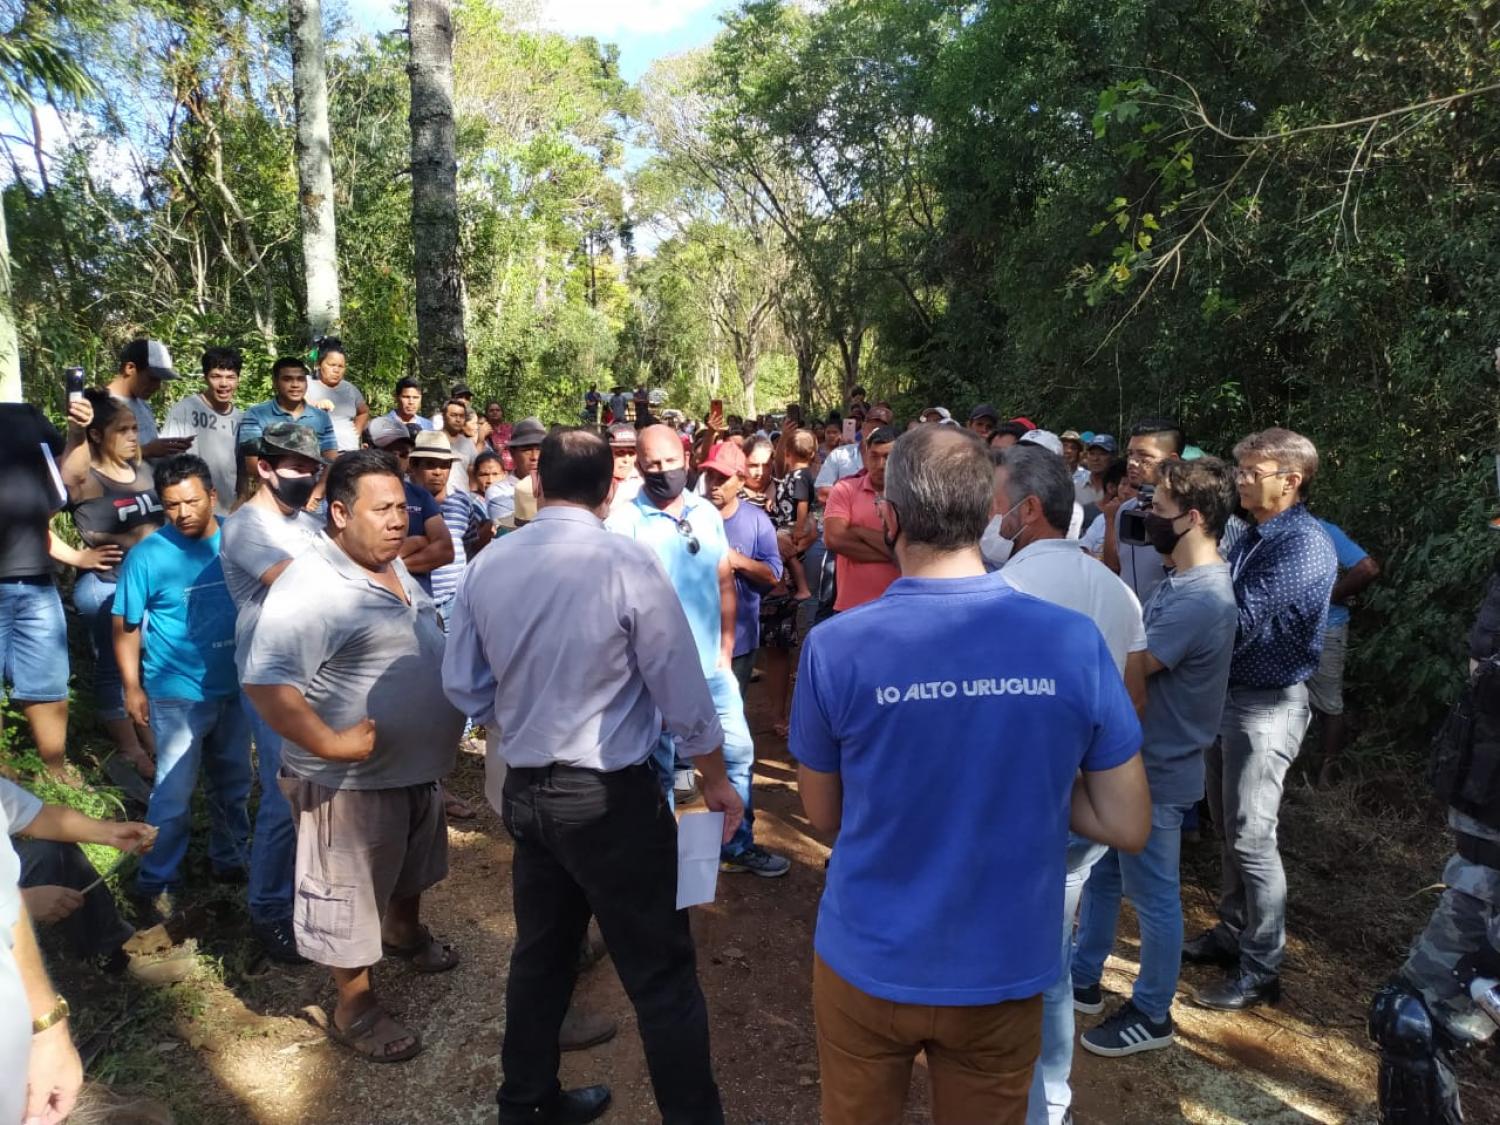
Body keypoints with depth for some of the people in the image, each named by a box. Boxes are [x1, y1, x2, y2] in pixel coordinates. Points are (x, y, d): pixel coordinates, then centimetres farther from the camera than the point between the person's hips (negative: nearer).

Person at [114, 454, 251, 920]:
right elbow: (126, 627, -6)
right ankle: (157, 883, 18)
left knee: (234, 783, 18)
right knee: (174, 794, 2)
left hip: (235, 688, 4)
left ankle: (231, 860, 36)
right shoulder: (147, 556, -11)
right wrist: (133, 687, -9)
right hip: (178, 696, -3)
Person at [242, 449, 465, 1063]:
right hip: (353, 781, -9)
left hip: (418, 764, 9)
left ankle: (406, 931, 56)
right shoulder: (311, 587, -27)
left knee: (413, 867, 30)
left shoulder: (392, 565, 3)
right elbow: (264, 680, -33)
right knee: (351, 896, 10)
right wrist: (332, 744, -30)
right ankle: (355, 1009, 29)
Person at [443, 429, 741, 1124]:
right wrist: (715, 781, 3)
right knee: (661, 972, 6)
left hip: (523, 789, 6)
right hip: (611, 794, -6)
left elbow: (463, 687, 6)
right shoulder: (629, 563, -16)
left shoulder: (486, 566, -2)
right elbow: (681, 689, -11)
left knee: (540, 953, 22)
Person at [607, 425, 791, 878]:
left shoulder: (708, 512, 4)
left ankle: (737, 845, 31)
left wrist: (726, 648, 7)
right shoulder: (624, 521, -12)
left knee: (738, 752, 13)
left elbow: (724, 583, 10)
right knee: (659, 766, 10)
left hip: (713, 665, 5)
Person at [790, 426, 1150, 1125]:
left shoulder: (833, 648, -18)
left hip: (865, 966, -1)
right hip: (1005, 973, 1)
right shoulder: (1074, 641, -15)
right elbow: (1128, 828, -7)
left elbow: (824, 816, -3)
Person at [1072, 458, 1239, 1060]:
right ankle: (1083, 978, 38)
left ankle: (1151, 1015, 27)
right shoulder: (1181, 581, 6)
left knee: (1152, 896, 9)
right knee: (1101, 875, 21)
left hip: (1156, 771, -9)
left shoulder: (1201, 599, -27)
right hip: (1135, 758, 10)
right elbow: (1133, 650, 8)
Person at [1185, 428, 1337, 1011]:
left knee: (1251, 838, -1)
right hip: (1228, 694, 9)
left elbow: (1240, 622, -25)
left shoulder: (1304, 545, -19)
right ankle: (1232, 933, 33)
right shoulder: (1251, 535, 9)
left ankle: (1261, 968, 13)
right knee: (1228, 828, 17)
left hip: (1267, 705, -9)